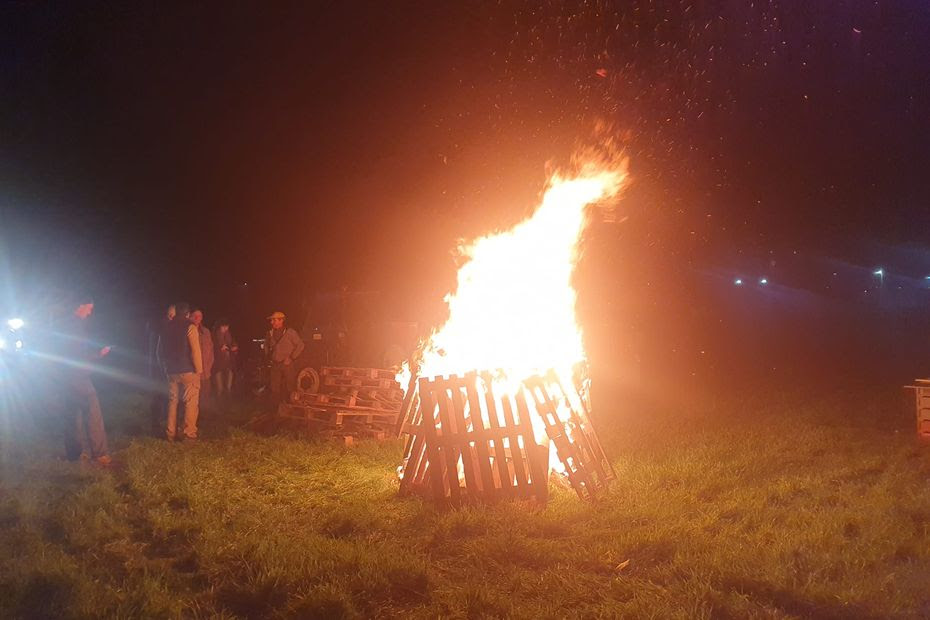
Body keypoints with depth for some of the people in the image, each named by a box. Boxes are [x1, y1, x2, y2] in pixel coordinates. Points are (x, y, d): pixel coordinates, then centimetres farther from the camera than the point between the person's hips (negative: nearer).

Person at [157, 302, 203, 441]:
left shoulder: (167, 328, 9)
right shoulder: (190, 327, -9)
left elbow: (161, 351, 15)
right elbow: (195, 350, -15)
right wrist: (199, 370, -7)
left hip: (172, 371, 6)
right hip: (188, 371, -6)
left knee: (172, 402, 12)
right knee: (191, 403, -1)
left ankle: (171, 433, 13)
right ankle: (189, 434, -4)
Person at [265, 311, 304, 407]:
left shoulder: (290, 333, -7)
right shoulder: (270, 334, 8)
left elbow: (300, 345, -5)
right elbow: (266, 346, 27)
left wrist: (291, 358, -9)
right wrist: (268, 357, 15)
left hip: (288, 365, -4)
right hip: (275, 365, 4)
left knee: (289, 388, -2)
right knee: (275, 389, 5)